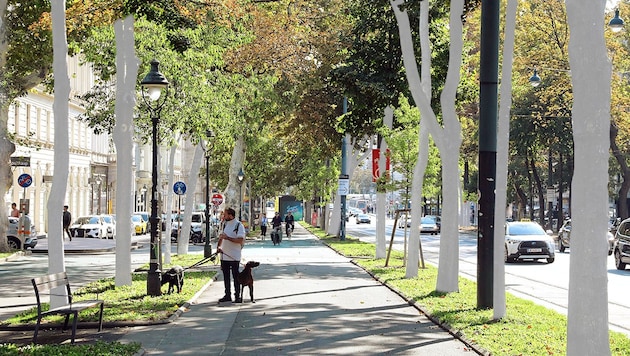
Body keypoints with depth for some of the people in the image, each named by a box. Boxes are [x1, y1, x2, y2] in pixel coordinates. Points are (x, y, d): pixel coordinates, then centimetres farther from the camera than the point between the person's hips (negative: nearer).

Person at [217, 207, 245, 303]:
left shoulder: (238, 225, -10)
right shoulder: (225, 224, 14)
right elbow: (221, 237, 22)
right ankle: (227, 295, 18)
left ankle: (238, 296, 1)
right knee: (226, 276, 11)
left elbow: (240, 240, -18)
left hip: (234, 256, -7)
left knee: (236, 276, -4)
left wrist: (227, 238, -23)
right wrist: (218, 246, 4)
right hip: (224, 255, 7)